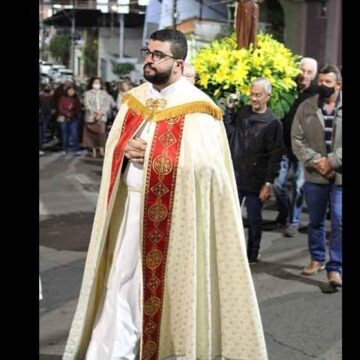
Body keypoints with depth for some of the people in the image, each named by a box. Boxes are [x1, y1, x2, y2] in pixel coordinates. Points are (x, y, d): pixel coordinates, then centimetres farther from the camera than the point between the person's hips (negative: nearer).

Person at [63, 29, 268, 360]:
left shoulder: (197, 109, -11)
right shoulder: (134, 99, 9)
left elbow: (201, 163, -19)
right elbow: (113, 147, 12)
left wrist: (149, 153, -17)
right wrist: (126, 150, -11)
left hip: (172, 212, -5)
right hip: (129, 205, 6)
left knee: (168, 282, 5)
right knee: (120, 280, 7)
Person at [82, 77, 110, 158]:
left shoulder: (104, 93, 15)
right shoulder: (87, 93, 9)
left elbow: (107, 104, 5)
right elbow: (87, 104, -3)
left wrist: (101, 112, -11)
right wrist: (95, 112, -15)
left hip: (102, 116, 0)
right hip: (91, 116, 0)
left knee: (102, 132, -16)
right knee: (92, 133, -1)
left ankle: (101, 149, -15)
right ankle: (94, 150, 7)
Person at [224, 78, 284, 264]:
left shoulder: (273, 123, -6)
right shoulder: (242, 112, 7)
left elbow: (275, 156, -7)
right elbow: (228, 133, 15)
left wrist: (268, 183, -11)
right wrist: (229, 109, 8)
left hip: (255, 182, -3)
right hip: (235, 177, 3)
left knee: (254, 221, 9)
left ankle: (252, 255, 23)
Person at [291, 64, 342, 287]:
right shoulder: (306, 107, 3)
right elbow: (297, 139, -1)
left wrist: (332, 161, -17)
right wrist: (315, 161, -13)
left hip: (340, 176, -2)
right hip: (315, 176, 2)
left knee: (339, 221, -7)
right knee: (315, 221, 14)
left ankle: (335, 268, 0)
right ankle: (317, 258, 32)